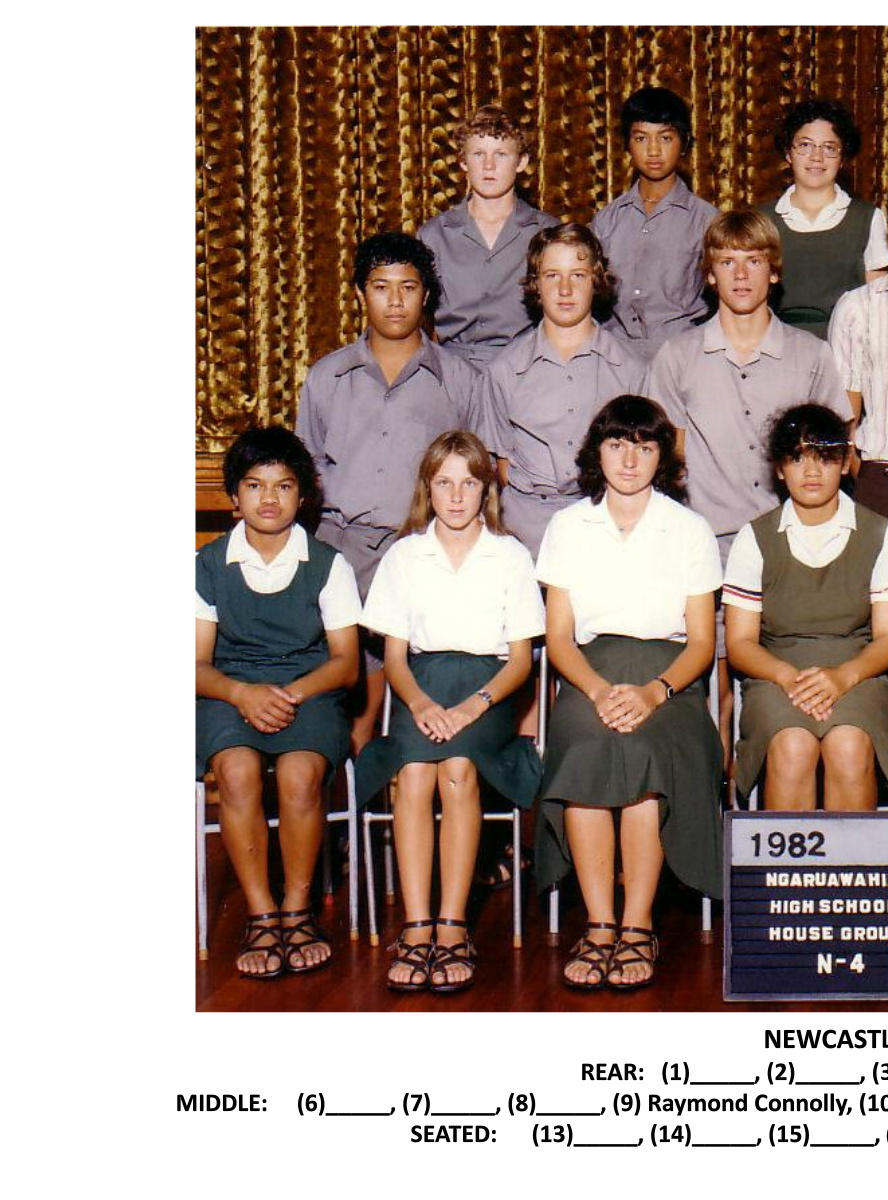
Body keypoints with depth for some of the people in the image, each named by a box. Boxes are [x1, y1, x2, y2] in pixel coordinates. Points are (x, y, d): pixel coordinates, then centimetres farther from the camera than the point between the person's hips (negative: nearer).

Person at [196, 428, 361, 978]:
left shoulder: (329, 565, 7)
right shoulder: (208, 566, 8)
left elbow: (346, 661, 3)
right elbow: (197, 664, 3)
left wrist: (295, 693, -17)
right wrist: (242, 692, -19)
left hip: (310, 690, 0)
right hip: (230, 692, 1)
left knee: (300, 772, -32)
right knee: (237, 768, -32)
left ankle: (297, 910, -13)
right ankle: (261, 917, -20)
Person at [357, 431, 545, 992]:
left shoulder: (511, 556, 8)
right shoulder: (404, 555, 12)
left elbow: (521, 658, 5)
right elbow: (394, 654, 8)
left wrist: (474, 704, -14)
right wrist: (419, 702, -14)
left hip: (488, 685, -1)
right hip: (421, 683, 1)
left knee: (458, 768, -32)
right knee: (415, 772, -30)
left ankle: (452, 929, -30)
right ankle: (417, 929, -32)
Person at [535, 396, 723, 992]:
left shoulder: (691, 530, 11)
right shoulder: (568, 526, 14)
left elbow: (702, 642, 6)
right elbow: (558, 635, 7)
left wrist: (652, 692, -14)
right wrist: (600, 690, -13)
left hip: (668, 675, -1)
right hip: (590, 672, 1)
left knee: (641, 749, -34)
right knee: (587, 750, -33)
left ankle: (637, 927, -28)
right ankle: (600, 926, -29)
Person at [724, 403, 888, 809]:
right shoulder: (755, 538, 9)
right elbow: (739, 643, 5)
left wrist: (844, 676, -17)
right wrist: (789, 676, -15)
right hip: (775, 675, 0)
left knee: (849, 746, -32)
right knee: (792, 747, -32)